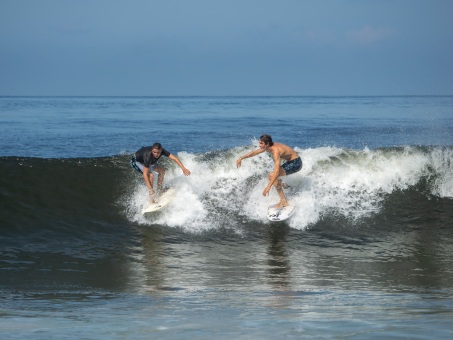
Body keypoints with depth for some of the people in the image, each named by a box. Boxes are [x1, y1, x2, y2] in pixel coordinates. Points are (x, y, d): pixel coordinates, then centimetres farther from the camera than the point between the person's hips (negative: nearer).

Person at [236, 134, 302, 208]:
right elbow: (254, 152, 15)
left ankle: (283, 201, -20)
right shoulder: (268, 147, -4)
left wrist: (268, 187, -41)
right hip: (290, 162, 10)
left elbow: (276, 172, -38)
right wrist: (241, 158, 15)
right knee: (270, 176, 17)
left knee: (272, 176, -22)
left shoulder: (276, 151, -31)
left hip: (296, 163, -10)